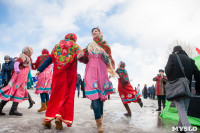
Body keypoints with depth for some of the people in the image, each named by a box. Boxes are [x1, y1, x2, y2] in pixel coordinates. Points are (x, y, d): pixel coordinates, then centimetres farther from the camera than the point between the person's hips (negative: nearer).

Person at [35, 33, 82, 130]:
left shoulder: (57, 46, 16)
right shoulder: (75, 46, 9)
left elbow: (49, 59, 11)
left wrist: (40, 70, 13)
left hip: (58, 75, 3)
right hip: (70, 75, -2)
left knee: (56, 95, 9)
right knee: (68, 96, 3)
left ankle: (48, 118, 7)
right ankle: (60, 117, -8)